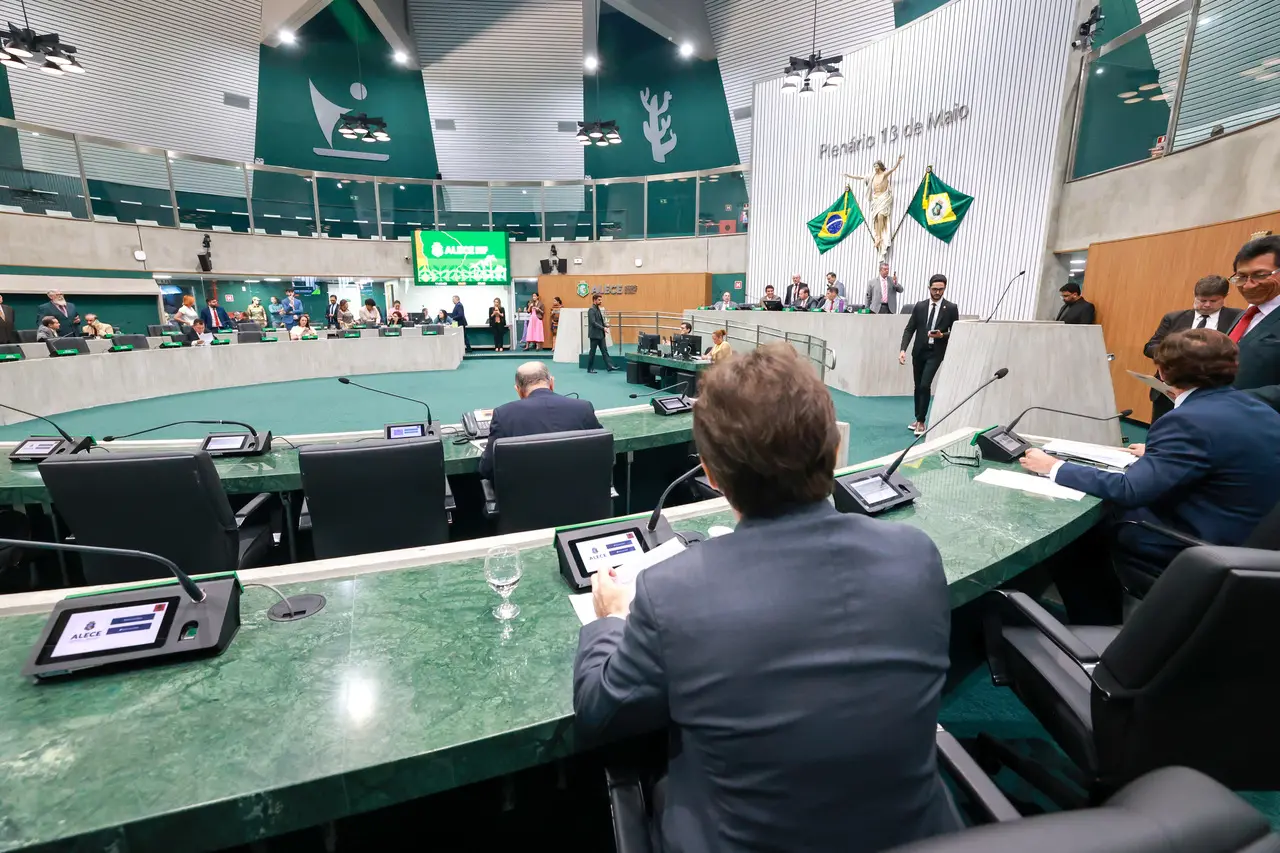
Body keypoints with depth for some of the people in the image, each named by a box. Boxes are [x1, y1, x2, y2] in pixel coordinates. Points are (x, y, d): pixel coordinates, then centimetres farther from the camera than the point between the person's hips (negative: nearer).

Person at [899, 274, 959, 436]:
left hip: (936, 353, -3)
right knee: (918, 386, 12)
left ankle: (921, 421, -2)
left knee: (925, 385, -14)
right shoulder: (920, 306, 4)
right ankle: (918, 418, 26)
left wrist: (942, 335, -20)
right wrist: (903, 349, -12)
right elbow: (909, 329, 1)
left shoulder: (951, 308, -2)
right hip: (919, 351, 3)